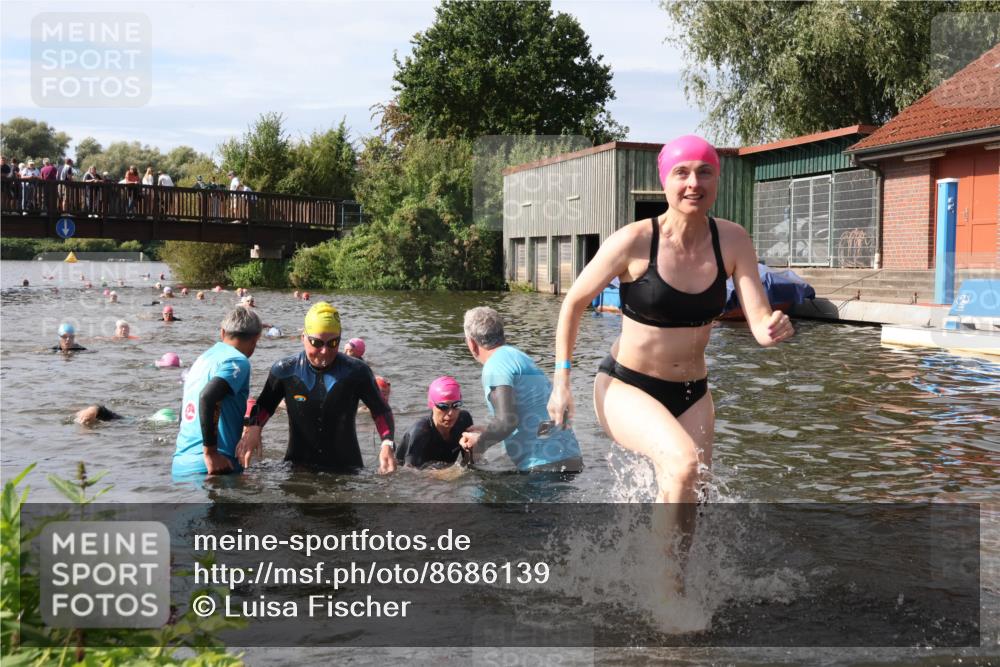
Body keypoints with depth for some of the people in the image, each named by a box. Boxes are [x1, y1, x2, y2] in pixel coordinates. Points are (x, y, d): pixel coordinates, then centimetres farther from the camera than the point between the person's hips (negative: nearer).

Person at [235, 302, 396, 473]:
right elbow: (264, 406, 11)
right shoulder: (285, 371, -4)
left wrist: (387, 445, -12)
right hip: (297, 468, 1)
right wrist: (253, 428, -9)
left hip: (346, 467, -1)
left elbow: (381, 410, 4)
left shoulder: (356, 372, -6)